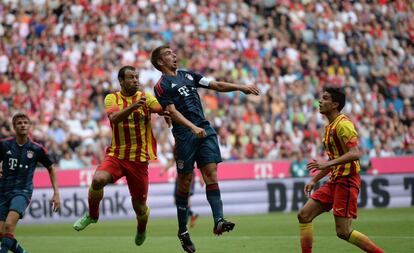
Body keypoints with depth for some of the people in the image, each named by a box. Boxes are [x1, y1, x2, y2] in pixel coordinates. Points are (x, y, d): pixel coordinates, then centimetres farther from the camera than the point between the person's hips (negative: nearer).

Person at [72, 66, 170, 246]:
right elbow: (114, 118, -19)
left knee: (139, 206, 4)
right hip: (116, 155, 0)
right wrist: (133, 106, -35)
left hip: (139, 159, 0)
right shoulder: (112, 98, 1)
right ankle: (92, 215, -1)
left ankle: (141, 230, 39)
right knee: (98, 179, -29)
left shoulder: (146, 97, 1)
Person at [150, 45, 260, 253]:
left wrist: (240, 87, 3)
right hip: (184, 135, -5)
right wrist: (193, 128, -25)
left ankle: (218, 221, -21)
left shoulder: (188, 75, 19)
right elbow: (172, 111, -12)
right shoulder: (162, 86, 0)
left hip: (205, 130, 5)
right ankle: (182, 231, 11)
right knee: (185, 182, 0)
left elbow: (216, 85, 16)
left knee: (211, 174, -10)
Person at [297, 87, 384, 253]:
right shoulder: (329, 127, 17)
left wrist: (327, 163, -29)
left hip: (346, 181, -9)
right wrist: (314, 180, 21)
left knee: (343, 232, -10)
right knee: (304, 215, 2)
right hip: (334, 180, 9)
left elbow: (354, 154, -25)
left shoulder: (343, 124, -13)